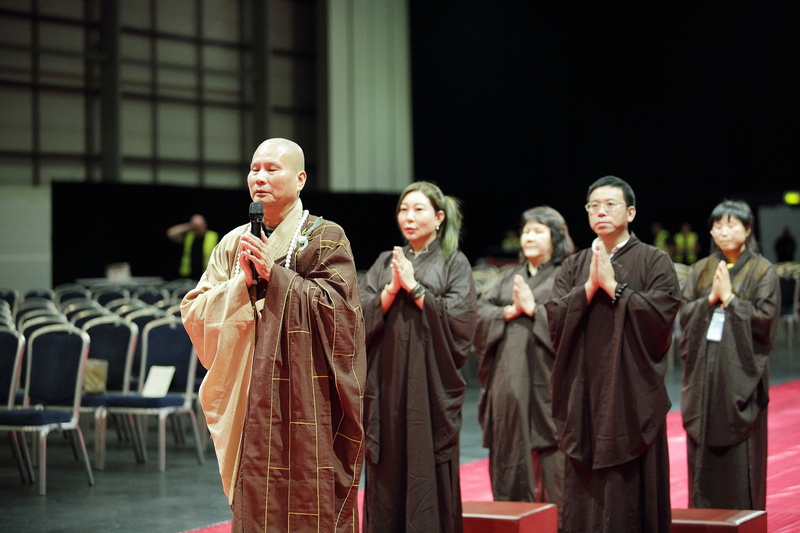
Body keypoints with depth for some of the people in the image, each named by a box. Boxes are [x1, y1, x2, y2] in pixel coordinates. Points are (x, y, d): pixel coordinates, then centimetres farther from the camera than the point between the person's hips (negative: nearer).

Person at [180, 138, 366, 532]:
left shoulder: (326, 239, 0)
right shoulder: (234, 244, 12)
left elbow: (334, 307, -11)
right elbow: (194, 312, 6)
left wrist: (275, 275, -14)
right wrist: (243, 283, -9)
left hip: (307, 397, -4)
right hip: (248, 399, 4)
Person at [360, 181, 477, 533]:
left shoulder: (454, 263, 3)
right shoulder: (385, 263, 13)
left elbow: (459, 320, -9)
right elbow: (362, 316, 5)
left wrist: (413, 287, -10)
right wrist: (392, 288, -10)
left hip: (431, 382, -3)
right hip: (387, 383, 3)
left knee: (428, 476, -3)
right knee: (387, 478, 3)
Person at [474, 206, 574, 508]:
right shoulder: (508, 278, 20)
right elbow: (480, 313, 9)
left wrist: (534, 308, -10)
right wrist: (511, 311, -6)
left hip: (547, 380, -5)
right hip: (508, 379, 5)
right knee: (510, 457, 5)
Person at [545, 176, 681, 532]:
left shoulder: (654, 261, 2)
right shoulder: (574, 266, 14)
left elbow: (661, 315, -12)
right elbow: (555, 318, 2)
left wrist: (613, 285, -11)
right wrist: (590, 286, -9)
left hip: (633, 392, -4)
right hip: (584, 393, 4)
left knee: (629, 492, -3)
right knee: (584, 490, 3)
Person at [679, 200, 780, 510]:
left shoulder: (763, 272, 0)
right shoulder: (701, 271, 11)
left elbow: (765, 318, -9)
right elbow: (684, 314, 4)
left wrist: (729, 297, -11)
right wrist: (711, 299, -10)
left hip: (741, 372, -4)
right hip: (704, 371, 4)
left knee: (741, 456, -3)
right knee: (704, 454, 4)